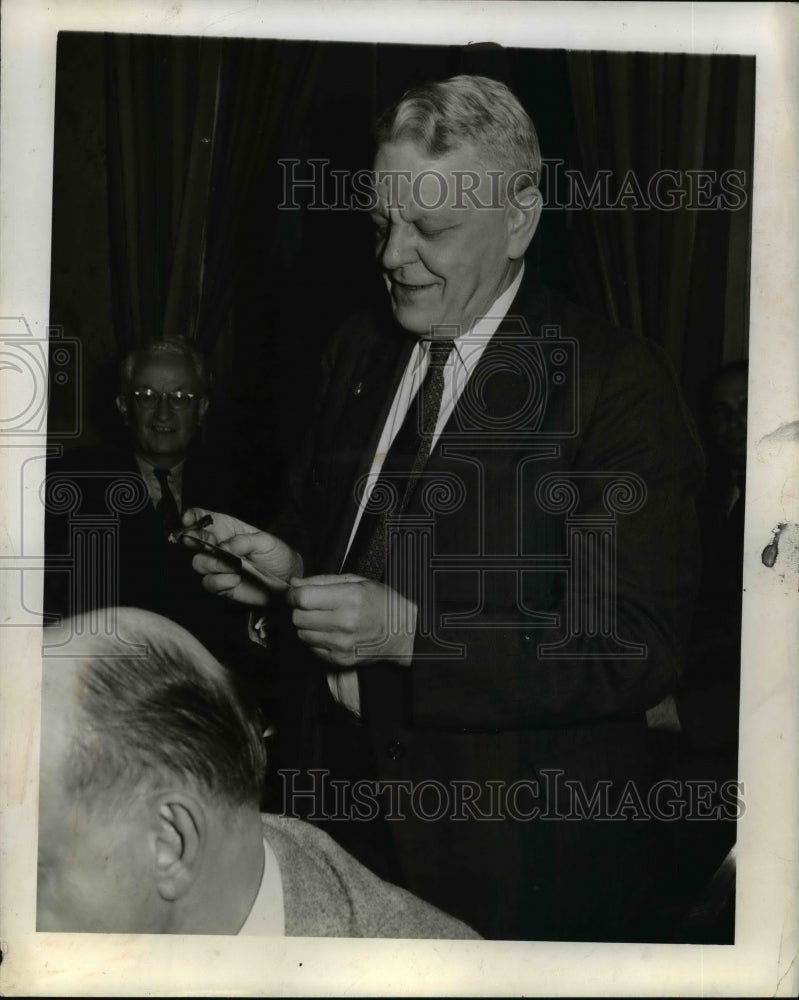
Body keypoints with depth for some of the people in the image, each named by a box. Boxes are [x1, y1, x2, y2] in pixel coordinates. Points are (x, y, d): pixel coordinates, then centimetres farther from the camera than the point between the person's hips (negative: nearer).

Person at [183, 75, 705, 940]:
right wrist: (284, 563, -6)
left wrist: (409, 631, -26)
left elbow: (640, 649, -20)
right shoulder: (358, 351, 5)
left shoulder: (621, 386, -16)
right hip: (335, 780, 6)